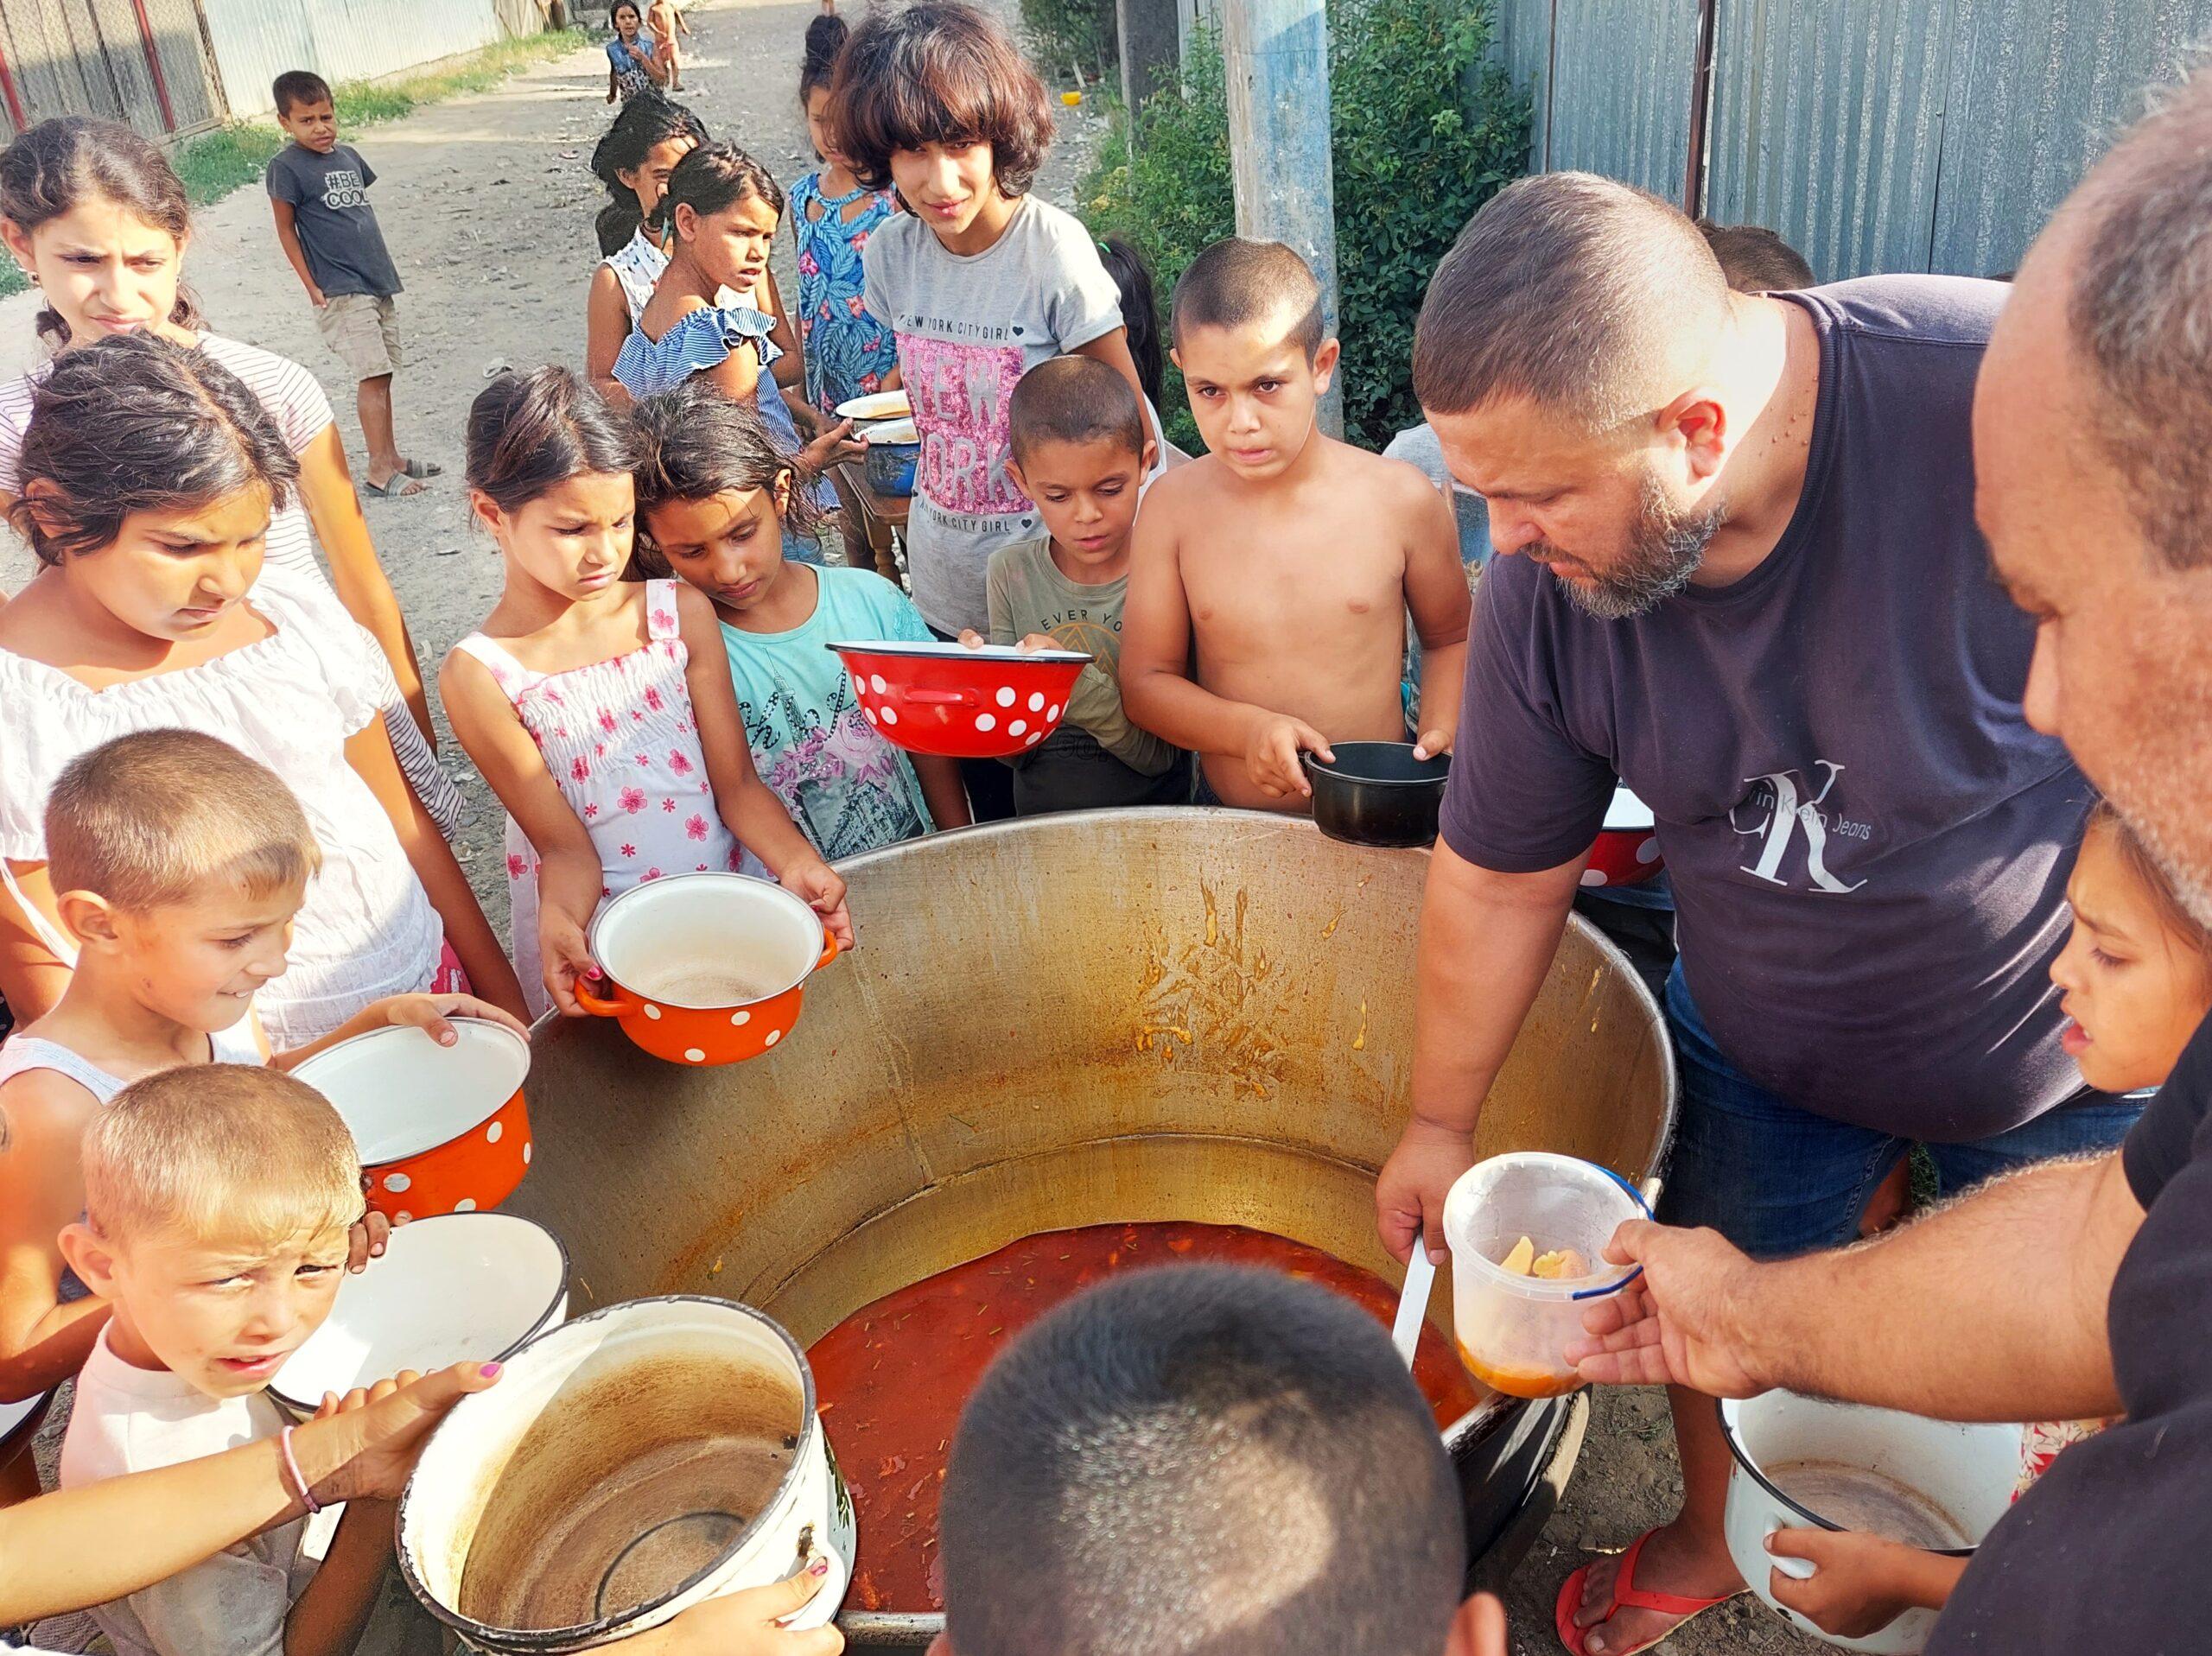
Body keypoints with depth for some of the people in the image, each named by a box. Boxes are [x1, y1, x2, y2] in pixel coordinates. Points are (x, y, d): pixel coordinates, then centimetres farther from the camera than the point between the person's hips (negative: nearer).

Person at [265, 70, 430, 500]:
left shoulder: (348, 155, 11)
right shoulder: (287, 167, -8)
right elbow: (286, 229, -5)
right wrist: (312, 286, -8)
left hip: (378, 284, 7)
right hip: (340, 291, -7)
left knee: (382, 375, 12)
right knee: (373, 375, -12)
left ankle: (391, 457, 21)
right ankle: (379, 470, -9)